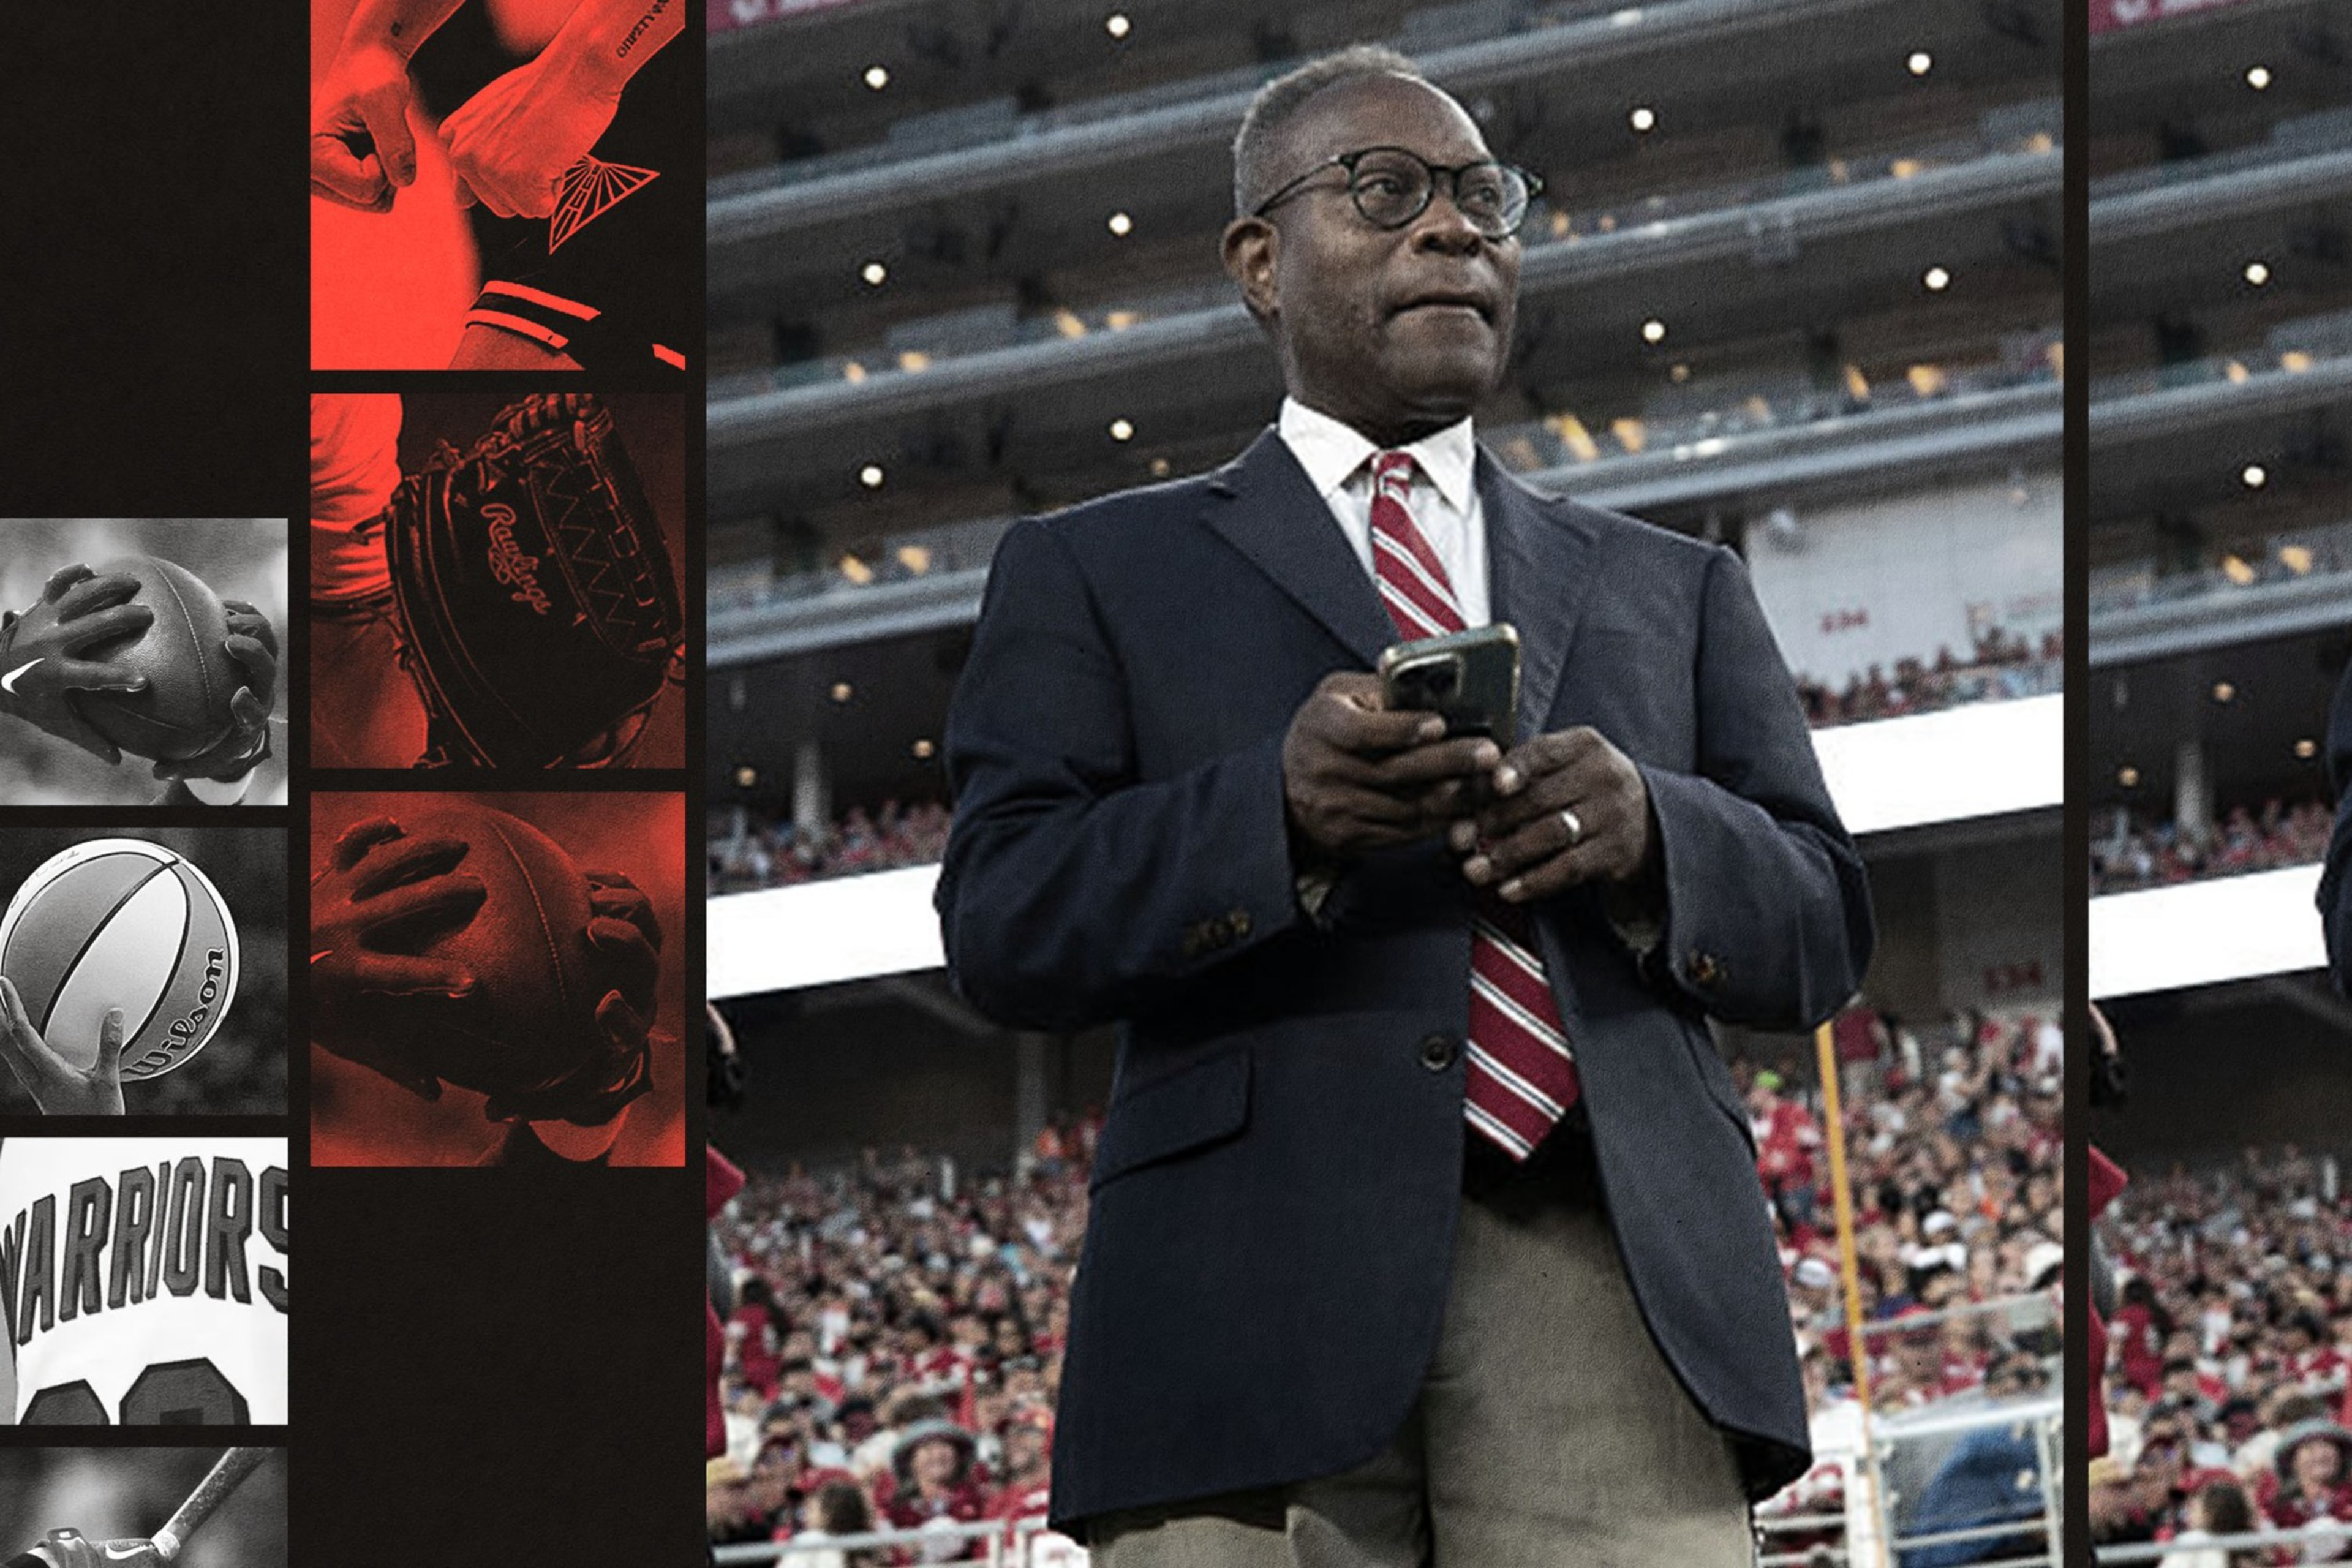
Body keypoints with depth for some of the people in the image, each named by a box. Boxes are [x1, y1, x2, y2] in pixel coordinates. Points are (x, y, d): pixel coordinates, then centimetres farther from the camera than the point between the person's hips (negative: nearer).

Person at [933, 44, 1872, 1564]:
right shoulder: (1097, 574, 18)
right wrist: (1277, 811, -15)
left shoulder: (1676, 588, 27)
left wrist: (1647, 831, -6)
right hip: (1258, 1306, -2)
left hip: (1620, 1317, 2)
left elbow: (1821, 933, 17)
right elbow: (1001, 926, 4)